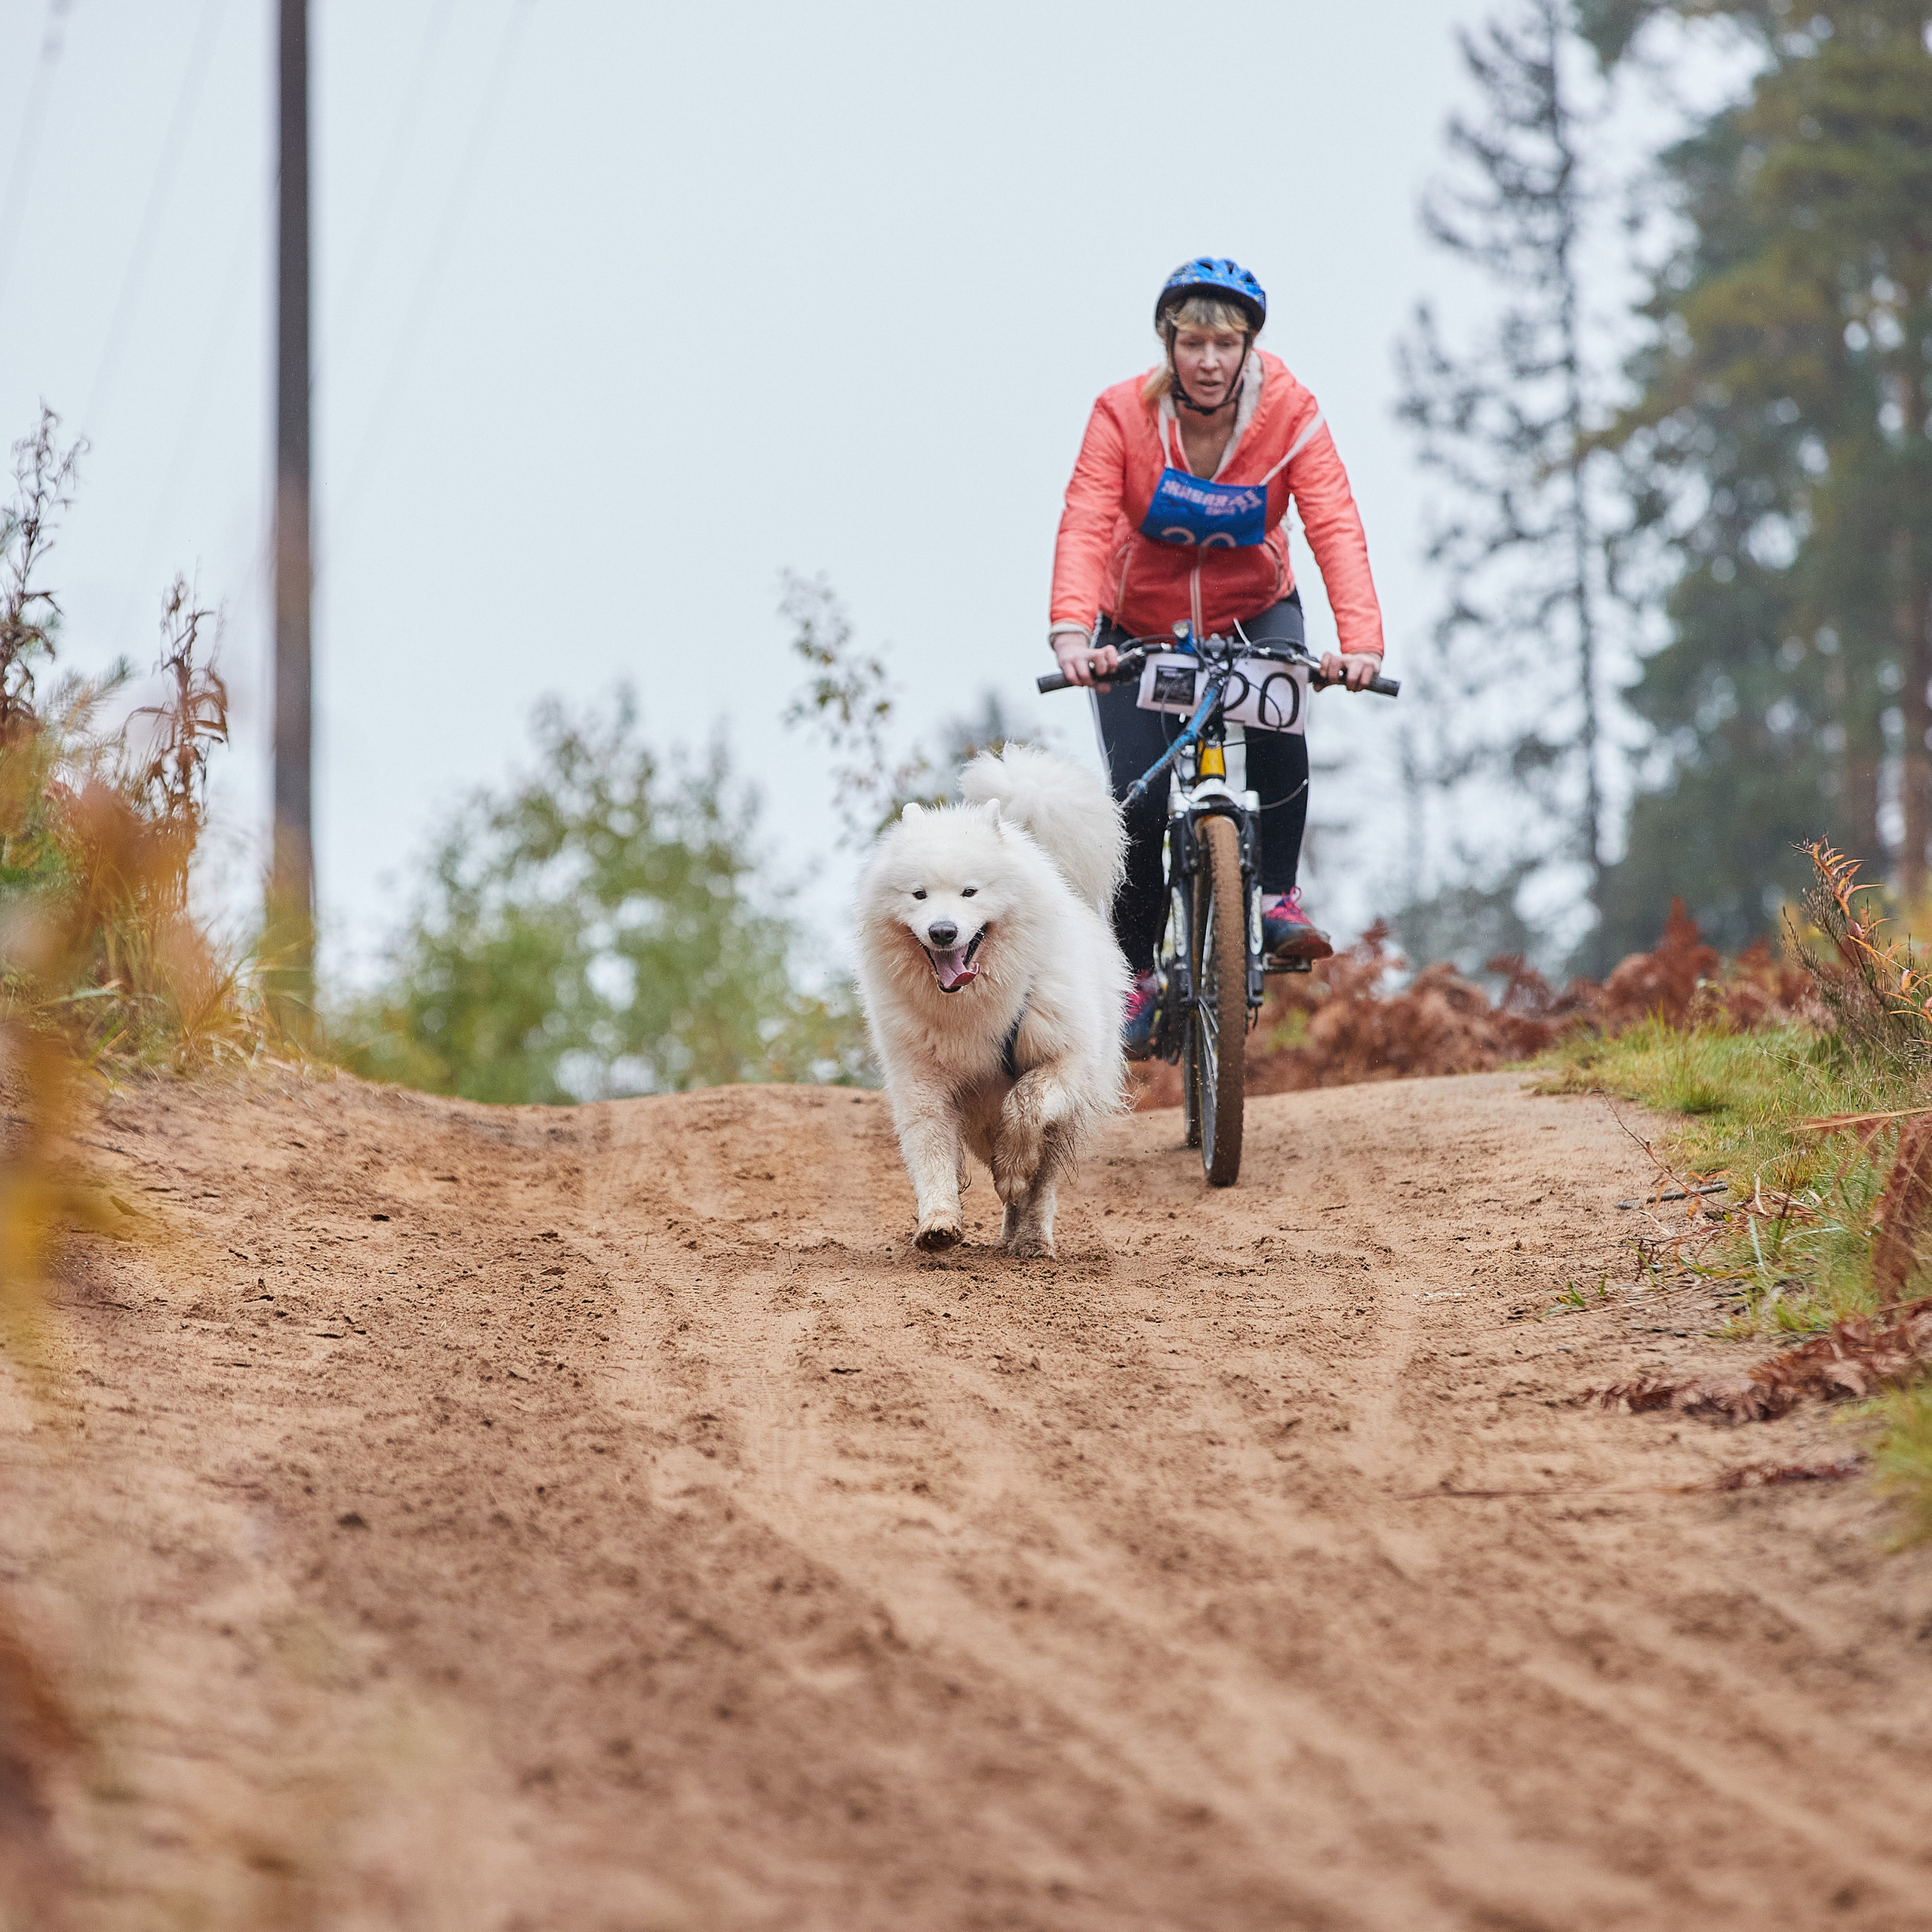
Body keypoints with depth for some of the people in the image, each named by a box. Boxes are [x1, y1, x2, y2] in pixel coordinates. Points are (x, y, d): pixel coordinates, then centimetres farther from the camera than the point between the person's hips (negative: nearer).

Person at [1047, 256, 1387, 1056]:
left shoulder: (1288, 412, -21)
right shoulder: (1123, 414, -23)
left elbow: (1335, 527, -31)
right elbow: (1084, 527, -34)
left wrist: (1360, 639, -47)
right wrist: (1071, 632, -52)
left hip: (1253, 613, 0)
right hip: (1139, 625, 0)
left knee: (1278, 723, -31)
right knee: (1139, 801, -14)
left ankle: (1278, 898, -11)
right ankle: (1136, 974, 7)